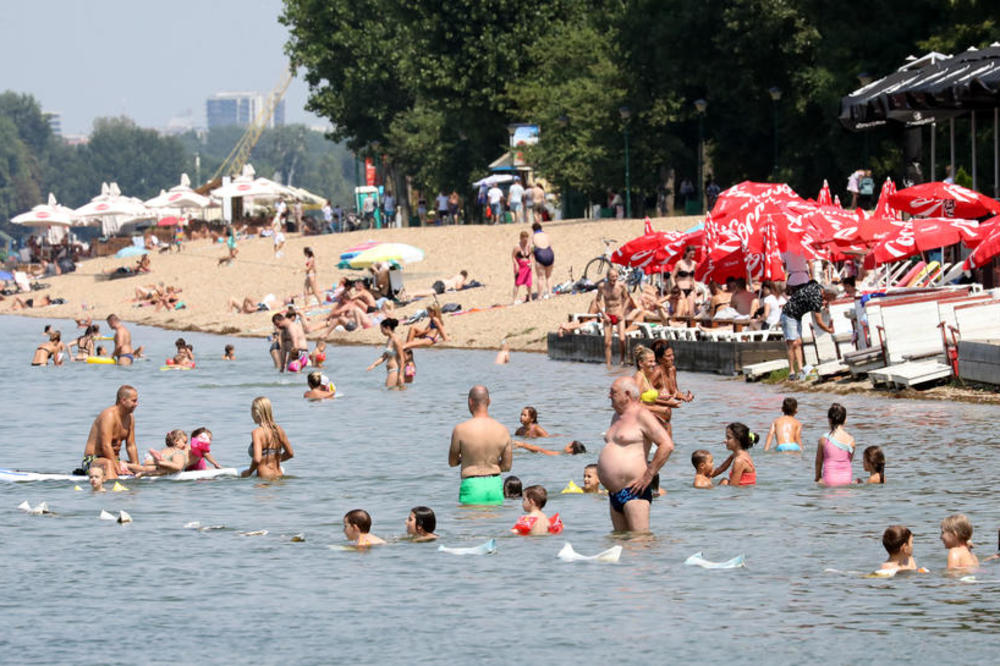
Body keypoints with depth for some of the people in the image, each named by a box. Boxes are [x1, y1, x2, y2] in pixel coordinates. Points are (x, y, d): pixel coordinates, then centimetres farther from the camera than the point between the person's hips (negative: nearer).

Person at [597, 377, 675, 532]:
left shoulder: (641, 415, -9)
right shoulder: (617, 417, 19)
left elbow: (667, 445, -18)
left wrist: (648, 475, -18)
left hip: (634, 491, -10)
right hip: (615, 493, 10)